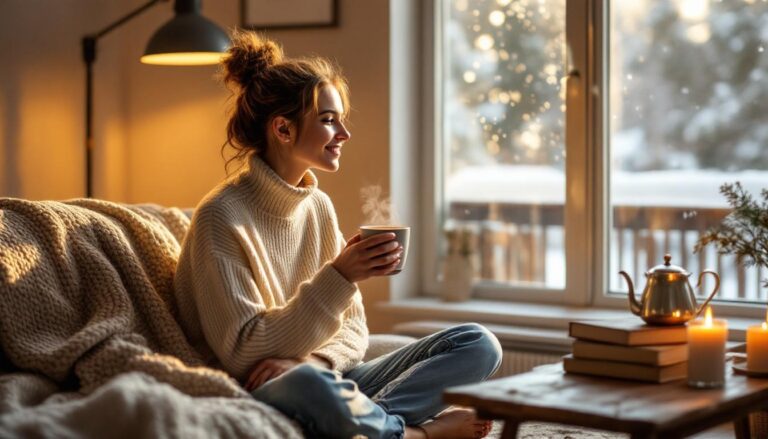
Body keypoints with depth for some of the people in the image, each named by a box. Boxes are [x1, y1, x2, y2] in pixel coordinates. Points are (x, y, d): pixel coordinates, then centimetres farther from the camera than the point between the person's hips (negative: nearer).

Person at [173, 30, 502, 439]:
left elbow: (352, 328, 10)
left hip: (326, 379, 7)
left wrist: (309, 360, -14)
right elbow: (243, 355, -18)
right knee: (310, 384, -41)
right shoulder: (221, 217, -13)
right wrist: (340, 277, -23)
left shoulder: (319, 206, 9)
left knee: (478, 343, -3)